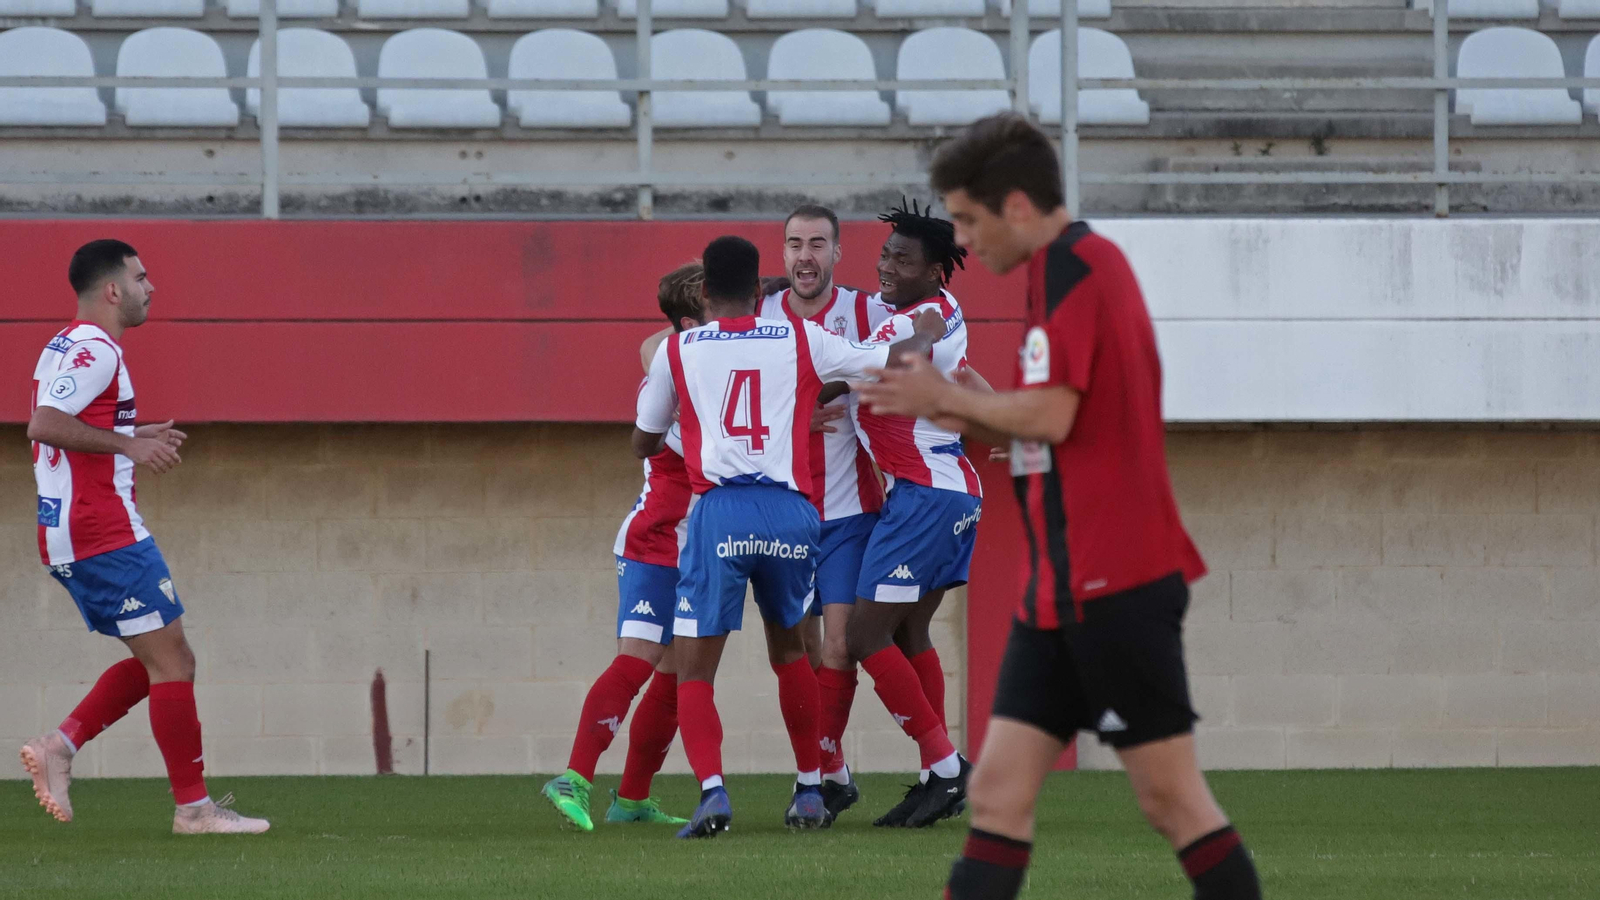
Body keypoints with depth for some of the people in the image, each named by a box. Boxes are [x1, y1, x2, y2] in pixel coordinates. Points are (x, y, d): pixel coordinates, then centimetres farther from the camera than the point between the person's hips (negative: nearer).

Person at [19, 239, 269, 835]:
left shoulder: (70, 347, 18)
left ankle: (59, 746, 4)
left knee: (158, 662, 13)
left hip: (68, 539, 10)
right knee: (171, 661, -6)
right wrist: (127, 445, -22)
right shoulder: (95, 350, -14)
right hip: (107, 534, -10)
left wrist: (135, 436, 20)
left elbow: (57, 430, 26)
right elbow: (44, 424, -25)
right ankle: (193, 807, -4)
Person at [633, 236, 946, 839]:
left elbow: (644, 443, 23)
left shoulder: (677, 351, 11)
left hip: (720, 511, -2)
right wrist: (928, 335, 40)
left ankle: (712, 789, -22)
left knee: (693, 672, 1)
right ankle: (810, 791, 26)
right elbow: (897, 363, 17)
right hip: (792, 512, 2)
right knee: (789, 650, 26)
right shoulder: (802, 341, 12)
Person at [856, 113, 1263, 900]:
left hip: (1112, 583, -10)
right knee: (998, 792, 4)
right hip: (1065, 589, 10)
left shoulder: (1072, 266, -13)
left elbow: (1053, 415, -21)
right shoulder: (1079, 267, 18)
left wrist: (945, 398, -6)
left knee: (1169, 795, -5)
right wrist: (955, 413, 10)